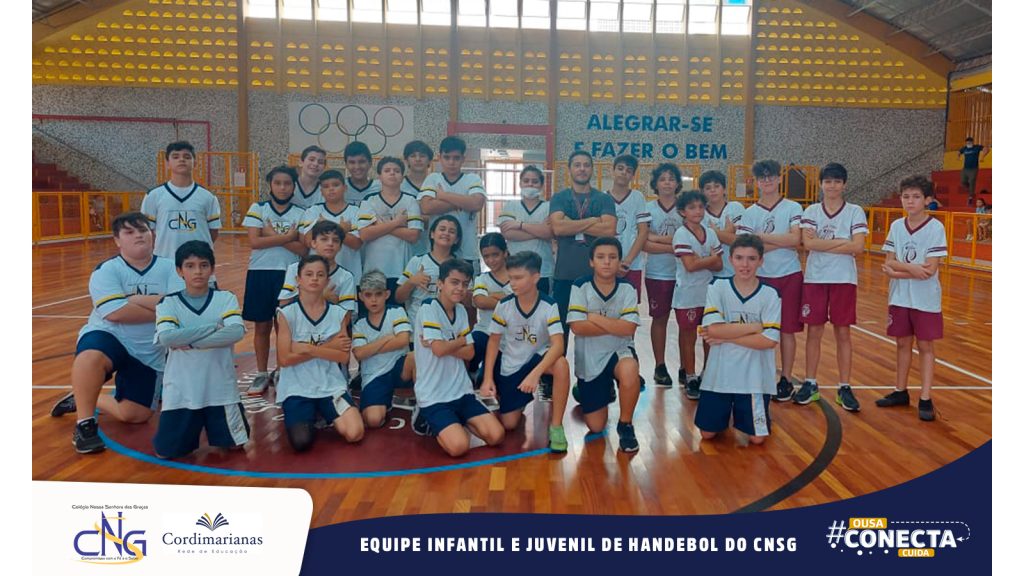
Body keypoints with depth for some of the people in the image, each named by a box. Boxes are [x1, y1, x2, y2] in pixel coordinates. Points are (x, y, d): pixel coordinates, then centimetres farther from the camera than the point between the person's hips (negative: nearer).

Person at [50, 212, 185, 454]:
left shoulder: (169, 268, -3)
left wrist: (134, 300, -23)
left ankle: (82, 399, 29)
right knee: (91, 356, -40)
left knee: (135, 415, 2)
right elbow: (115, 312, -24)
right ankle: (84, 424, -20)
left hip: (149, 354, 4)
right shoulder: (106, 270, -10)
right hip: (107, 337, -3)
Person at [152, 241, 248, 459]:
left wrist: (189, 341, -20)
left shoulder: (226, 299, -1)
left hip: (220, 389, 0)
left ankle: (213, 426, 37)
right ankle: (192, 428, 31)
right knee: (166, 451, 1)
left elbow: (236, 332, -18)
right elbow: (166, 338, -19)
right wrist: (214, 327, -18)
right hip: (181, 392, 0)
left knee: (233, 444, 5)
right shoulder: (168, 303, -2)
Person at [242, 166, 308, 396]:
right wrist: (287, 237, -12)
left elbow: (303, 249, -6)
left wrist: (272, 235, -12)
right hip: (260, 273, 1)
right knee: (261, 326, 8)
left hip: (289, 274, 0)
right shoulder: (257, 209, 4)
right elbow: (254, 241, -9)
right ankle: (262, 374, 19)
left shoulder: (300, 214, 3)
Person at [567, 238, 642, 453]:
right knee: (596, 427, 2)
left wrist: (595, 318, -16)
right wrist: (615, 326, -16)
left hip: (618, 351, 0)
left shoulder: (627, 289, -6)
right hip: (589, 359, 0)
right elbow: (577, 327, -19)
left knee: (629, 369, -39)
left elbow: (629, 328, -18)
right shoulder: (580, 287, -9)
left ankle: (625, 425, -13)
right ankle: (604, 391, 38)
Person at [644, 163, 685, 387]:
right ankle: (660, 366, 18)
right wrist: (673, 247, -15)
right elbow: (644, 244, -7)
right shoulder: (648, 209, 0)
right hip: (657, 273, -1)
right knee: (659, 318, 7)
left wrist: (656, 237, -13)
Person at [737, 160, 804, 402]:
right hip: (761, 277, 1)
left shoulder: (793, 208, 1)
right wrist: (782, 242, -13)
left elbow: (796, 240, -13)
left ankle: (786, 380, 13)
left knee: (787, 329, 3)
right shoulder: (749, 213, 4)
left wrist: (762, 237, -12)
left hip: (789, 276, -1)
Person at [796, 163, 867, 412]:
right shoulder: (811, 211, 4)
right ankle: (810, 384, 16)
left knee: (842, 333, 4)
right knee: (814, 331, 6)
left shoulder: (855, 212, 0)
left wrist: (822, 245, -12)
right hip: (815, 278, 1)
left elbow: (858, 247, -12)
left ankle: (844, 388, 13)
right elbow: (808, 243, -11)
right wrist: (842, 242, -13)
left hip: (844, 279, -1)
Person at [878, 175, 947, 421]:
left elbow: (930, 270, -16)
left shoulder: (936, 228, -10)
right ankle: (900, 392, 24)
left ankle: (925, 400, 8)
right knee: (902, 343, 13)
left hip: (925, 299, -4)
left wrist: (898, 270, -15)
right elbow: (889, 263, -1)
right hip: (899, 297, 4)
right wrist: (911, 267, -18)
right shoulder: (897, 226, 3)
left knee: (925, 346, 3)